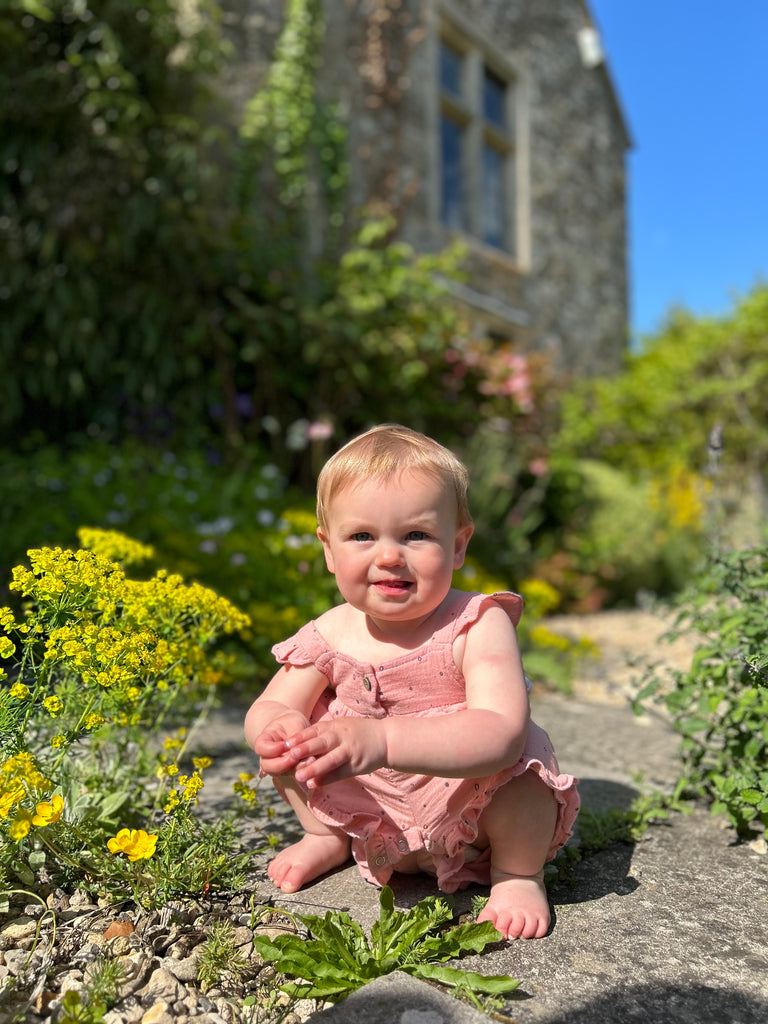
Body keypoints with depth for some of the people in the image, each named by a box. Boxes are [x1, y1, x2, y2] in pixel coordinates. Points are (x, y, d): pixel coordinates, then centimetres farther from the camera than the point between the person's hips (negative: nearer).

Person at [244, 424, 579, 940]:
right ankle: (327, 837, 18)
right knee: (290, 740, -9)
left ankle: (519, 871, -2)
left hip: (469, 829, -4)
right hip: (373, 822, 4)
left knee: (519, 759, -34)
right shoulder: (331, 635, -11)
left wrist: (381, 740, -54)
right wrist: (280, 728, -36)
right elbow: (265, 709, -9)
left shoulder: (479, 626, -27)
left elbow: (500, 734, -42)